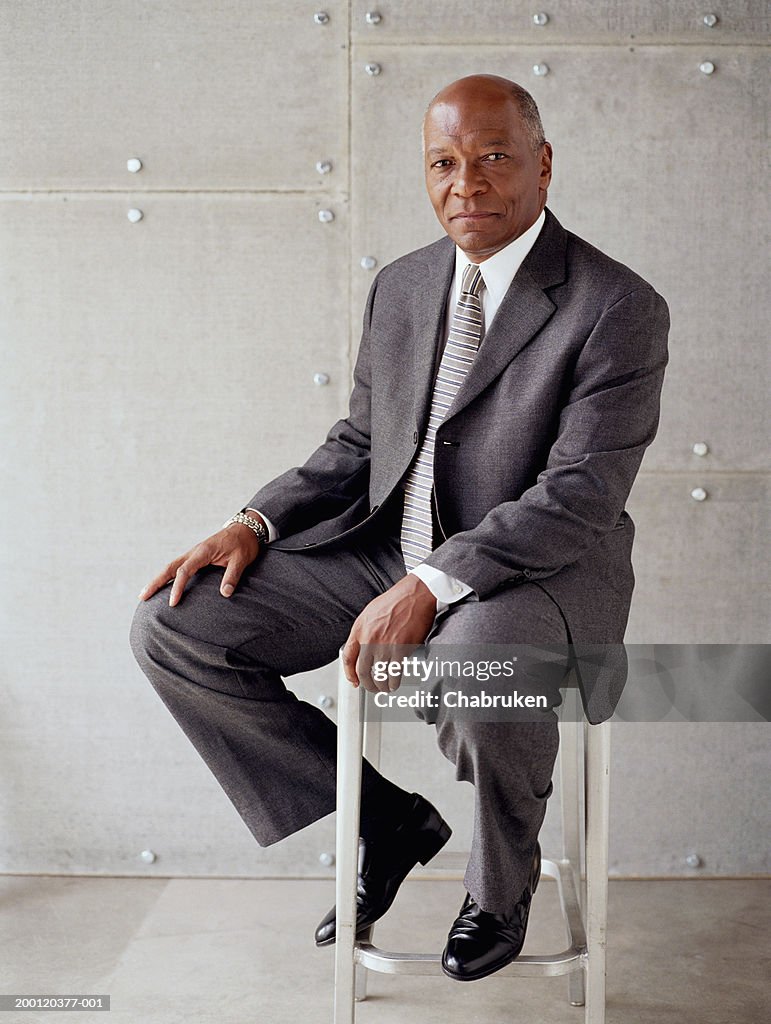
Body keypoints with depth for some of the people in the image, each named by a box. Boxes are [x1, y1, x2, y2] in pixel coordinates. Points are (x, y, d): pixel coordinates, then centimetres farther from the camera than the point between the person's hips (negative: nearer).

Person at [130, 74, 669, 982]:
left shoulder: (619, 308, -11)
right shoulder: (399, 287, 10)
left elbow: (580, 496, -20)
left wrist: (431, 587, -30)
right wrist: (256, 524, -2)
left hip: (538, 570, -6)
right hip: (388, 552, 6)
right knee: (172, 626, -7)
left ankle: (501, 884, -3)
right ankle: (384, 820, 7)